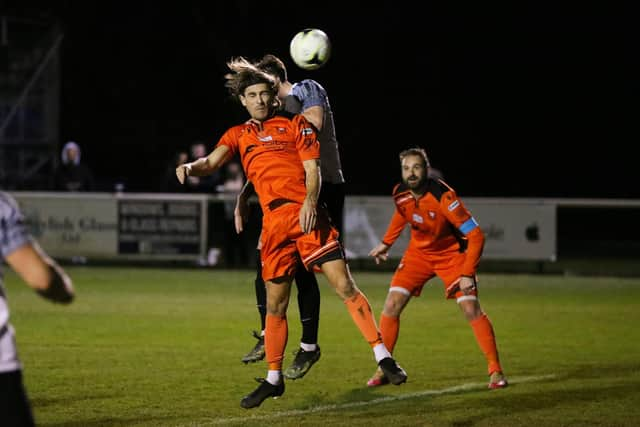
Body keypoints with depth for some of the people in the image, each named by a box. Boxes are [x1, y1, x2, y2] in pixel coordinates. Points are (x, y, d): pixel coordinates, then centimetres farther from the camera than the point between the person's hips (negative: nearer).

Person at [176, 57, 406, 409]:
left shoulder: (295, 124, 11)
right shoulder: (237, 136, 18)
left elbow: (312, 168, 2)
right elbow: (212, 162, 3)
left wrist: (310, 201, -16)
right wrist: (191, 167, -21)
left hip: (306, 214, -2)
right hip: (273, 222, 2)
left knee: (344, 285, -12)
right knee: (275, 304, 6)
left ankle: (383, 357, -9)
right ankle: (273, 379, 18)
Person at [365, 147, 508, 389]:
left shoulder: (443, 196, -31)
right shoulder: (400, 194, -15)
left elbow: (475, 235, -29)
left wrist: (467, 274, -32)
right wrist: (386, 243, 17)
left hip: (452, 253, -4)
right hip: (418, 251, 4)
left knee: (471, 309, -15)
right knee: (392, 304, -10)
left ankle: (495, 371, -3)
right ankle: (383, 370, 2)